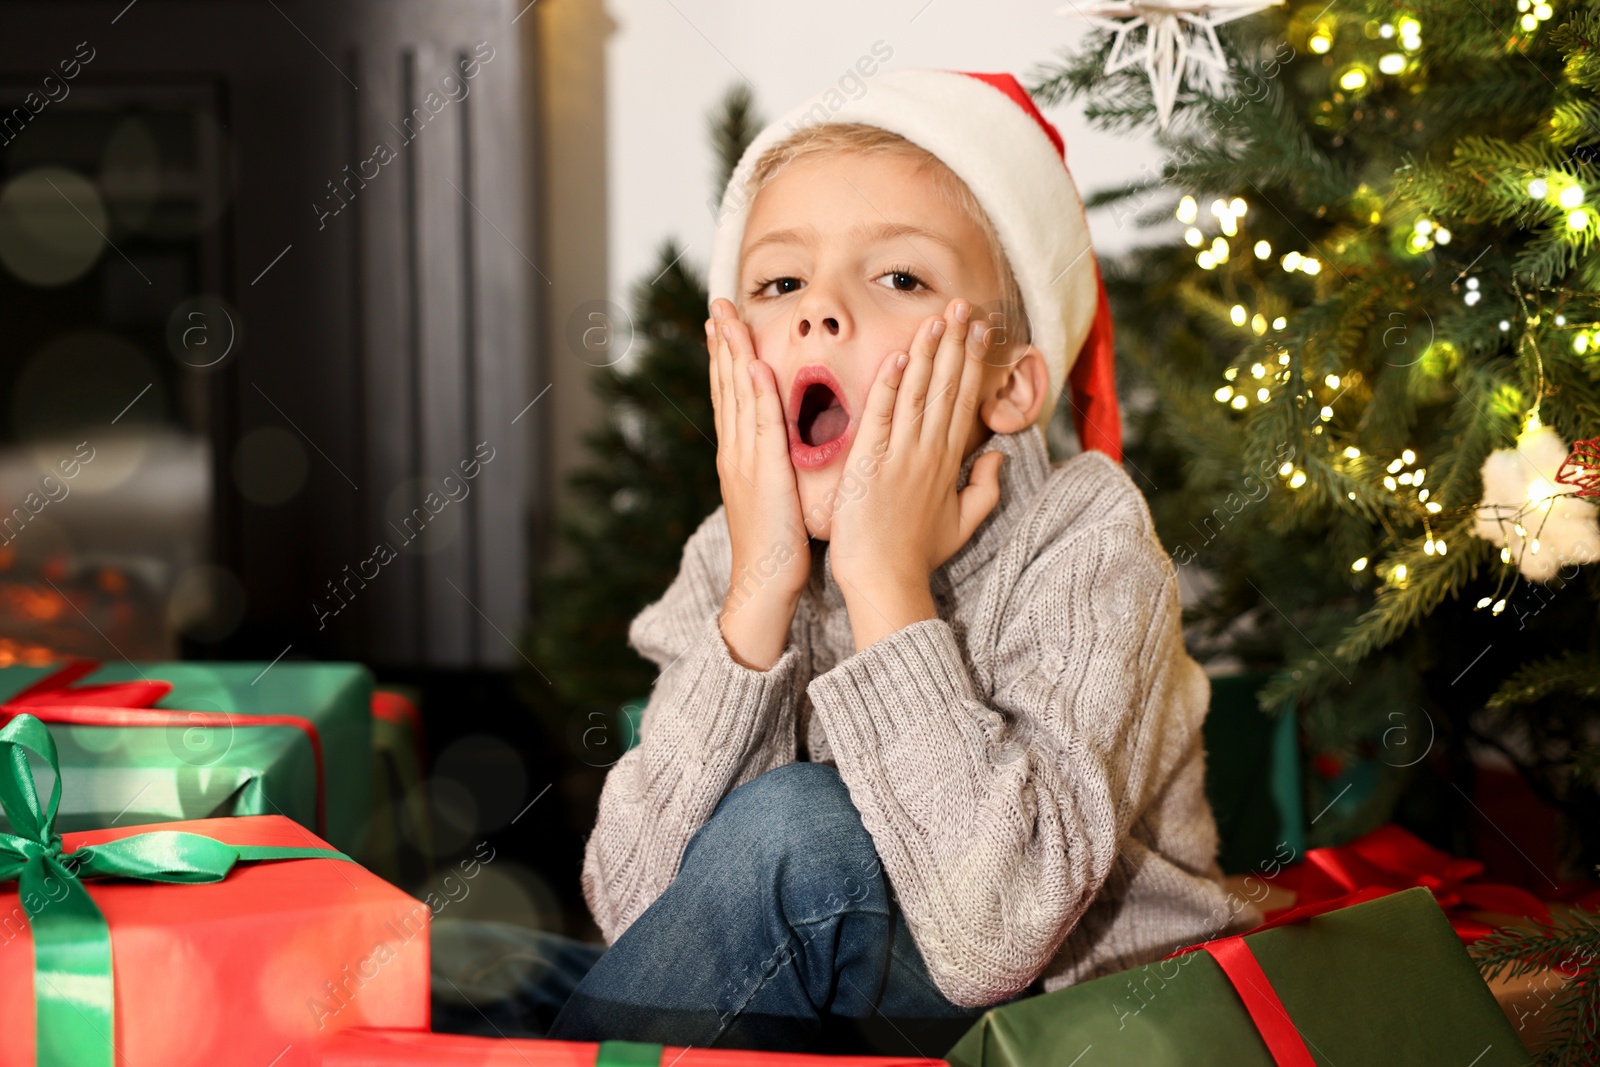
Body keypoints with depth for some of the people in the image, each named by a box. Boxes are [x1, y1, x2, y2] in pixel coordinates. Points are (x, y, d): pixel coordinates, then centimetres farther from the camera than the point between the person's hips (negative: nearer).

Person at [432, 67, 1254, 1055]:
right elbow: (635, 906, -15)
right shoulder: (737, 556, -3)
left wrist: (888, 583, -28)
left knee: (795, 828, -27)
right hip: (832, 1010, 4)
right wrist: (759, 595, -22)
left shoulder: (1083, 541, -17)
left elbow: (994, 937, -30)